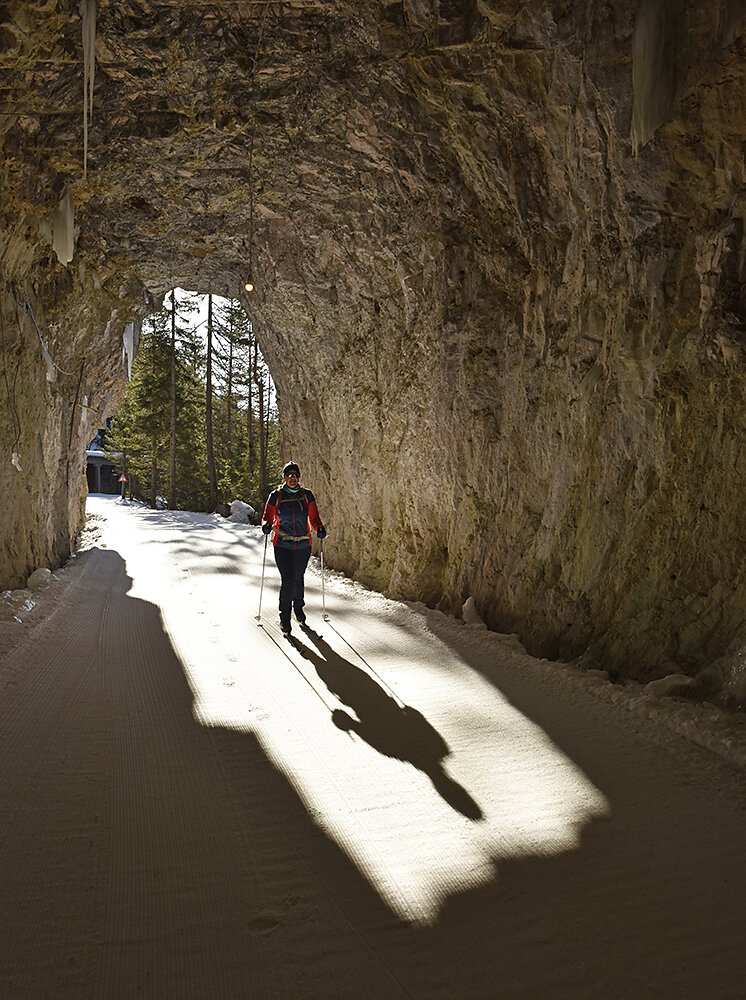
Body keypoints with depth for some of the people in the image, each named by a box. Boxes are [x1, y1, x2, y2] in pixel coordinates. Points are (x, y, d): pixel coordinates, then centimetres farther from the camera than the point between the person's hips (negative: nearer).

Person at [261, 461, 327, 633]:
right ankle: (284, 616, 4)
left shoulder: (307, 495, 3)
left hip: (303, 545, 2)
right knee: (287, 580, -10)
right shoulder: (275, 496, 0)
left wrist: (319, 529, -14)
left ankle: (298, 606, 40)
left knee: (298, 578, 13)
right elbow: (267, 516, 3)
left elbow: (314, 518, 5)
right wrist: (266, 525, -19)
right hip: (282, 546, -2)